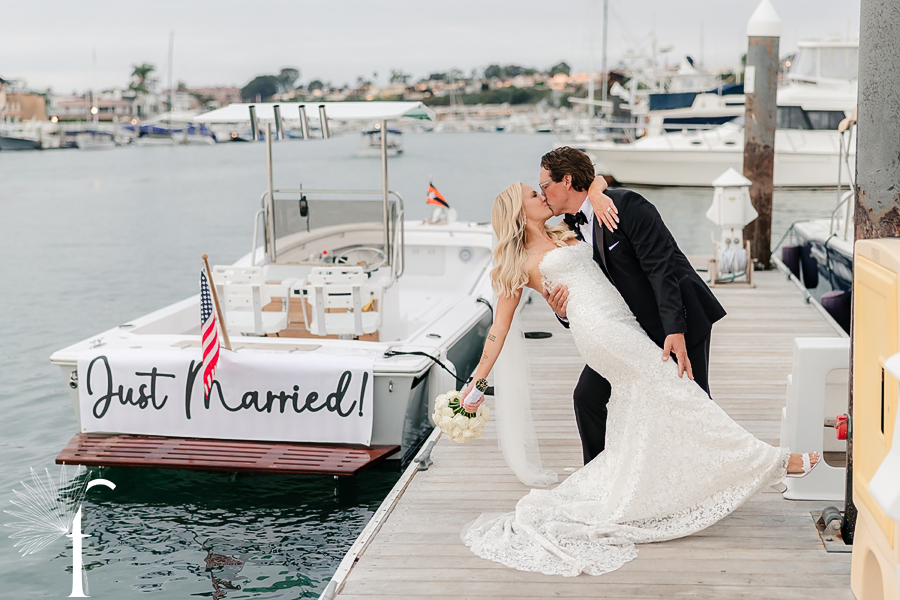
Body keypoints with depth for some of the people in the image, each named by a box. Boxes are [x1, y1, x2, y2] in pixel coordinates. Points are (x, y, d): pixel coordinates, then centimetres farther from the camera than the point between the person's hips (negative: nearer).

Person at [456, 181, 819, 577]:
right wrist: (477, 382, 6)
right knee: (675, 393, -10)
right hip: (598, 327, -7)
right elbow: (499, 329, 10)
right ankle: (766, 461, -8)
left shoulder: (565, 234, 25)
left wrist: (595, 195, 6)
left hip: (623, 328, 8)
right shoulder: (519, 264, 9)